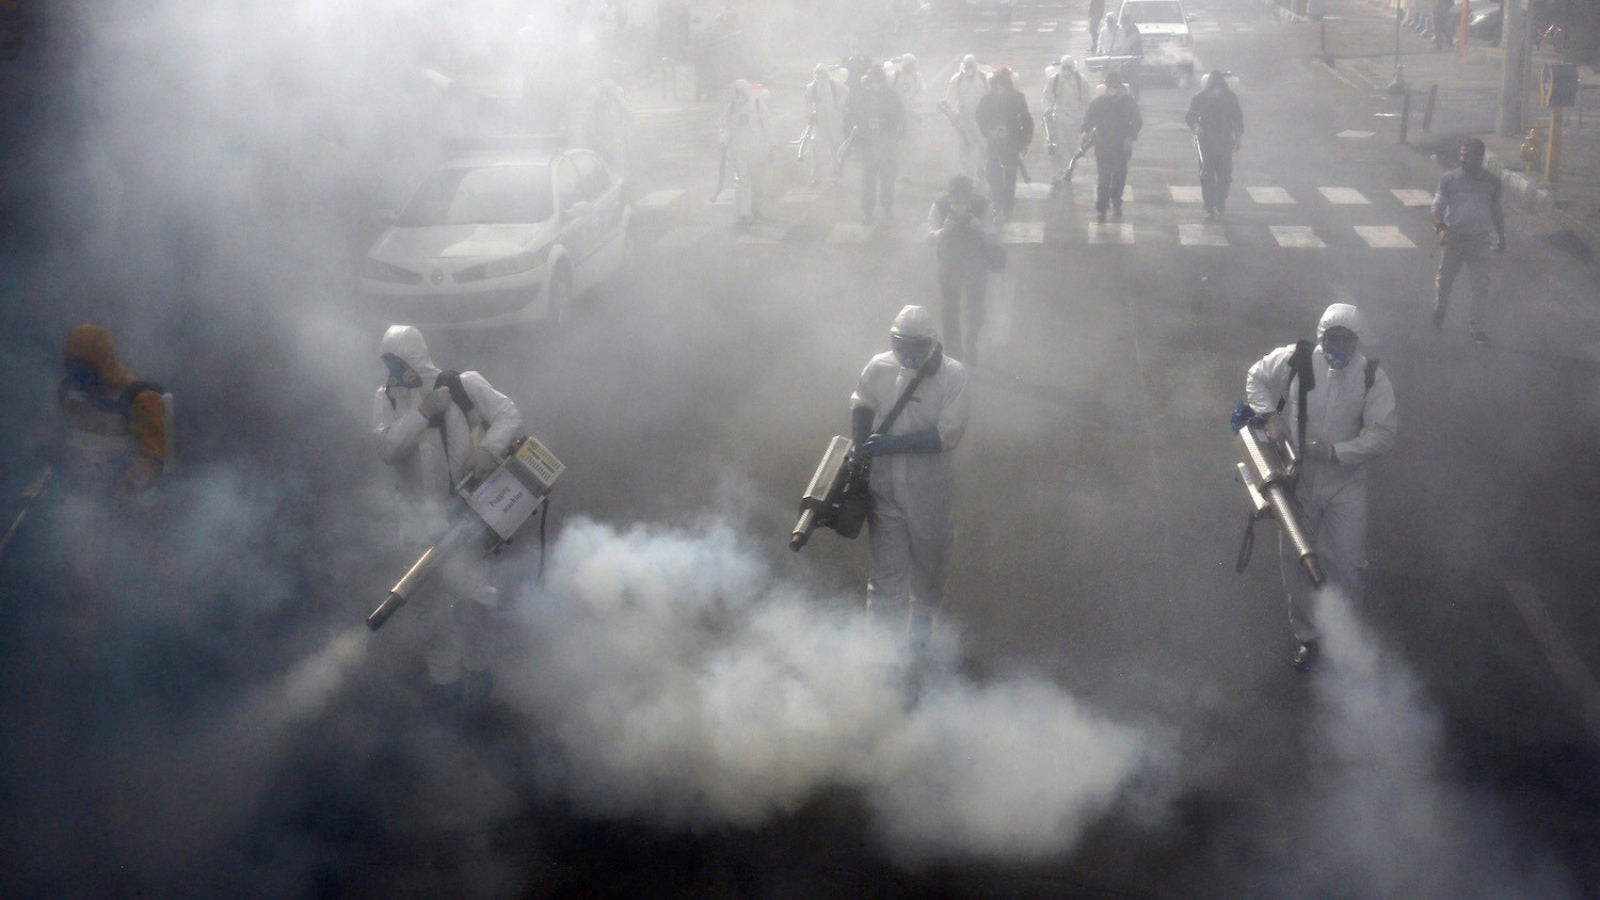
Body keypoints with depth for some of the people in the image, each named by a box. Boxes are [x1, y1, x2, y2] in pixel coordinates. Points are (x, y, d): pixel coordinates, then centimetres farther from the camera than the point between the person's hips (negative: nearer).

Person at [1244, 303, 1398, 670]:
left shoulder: (1372, 378, -10)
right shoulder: (1295, 360, -9)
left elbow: (1383, 434, -11)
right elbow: (1256, 378, 9)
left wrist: (1336, 451, -20)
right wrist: (1270, 416, -5)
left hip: (1346, 482, -1)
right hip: (1297, 479, 1)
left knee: (1347, 563, -3)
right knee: (1295, 560, 9)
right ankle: (1307, 635, 27)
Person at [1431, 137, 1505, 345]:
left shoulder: (1491, 181, 4)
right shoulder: (1449, 179, -3)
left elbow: (1496, 211, 15)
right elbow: (1438, 206, -2)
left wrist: (1501, 236, 15)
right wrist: (1440, 228, -19)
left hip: (1479, 240, 0)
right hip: (1453, 237, 0)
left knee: (1480, 285, -4)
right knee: (1444, 280, 12)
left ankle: (1477, 327, 3)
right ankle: (1439, 311, 39)